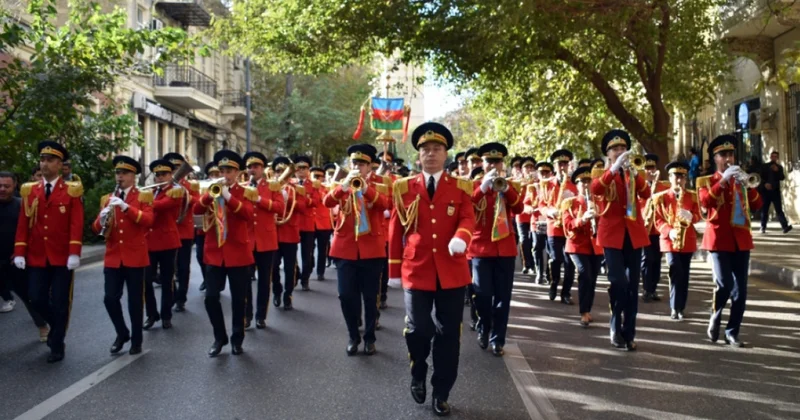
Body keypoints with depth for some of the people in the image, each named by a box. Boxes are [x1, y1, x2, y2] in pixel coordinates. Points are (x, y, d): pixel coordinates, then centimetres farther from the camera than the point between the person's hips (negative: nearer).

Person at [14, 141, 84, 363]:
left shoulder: (72, 190, -3)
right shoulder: (29, 190, 8)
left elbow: (76, 224, -9)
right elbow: (23, 224, 5)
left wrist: (74, 254, -17)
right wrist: (19, 253, -3)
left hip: (62, 258, -3)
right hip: (36, 258, 3)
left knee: (60, 303, 1)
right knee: (37, 299, 4)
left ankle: (57, 346, 14)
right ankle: (57, 326, 32)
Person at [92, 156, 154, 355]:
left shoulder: (144, 196, 1)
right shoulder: (106, 198, 12)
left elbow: (148, 221, -16)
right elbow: (96, 228, 8)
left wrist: (126, 207, -26)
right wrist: (102, 219, -15)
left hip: (135, 256, -3)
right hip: (112, 257, 3)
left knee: (135, 300, 2)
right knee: (110, 298, -2)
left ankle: (136, 340, 16)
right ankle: (122, 333, 20)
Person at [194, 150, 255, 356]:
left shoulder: (245, 192, 1)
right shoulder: (213, 190, 10)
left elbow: (248, 214, -17)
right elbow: (197, 210, -4)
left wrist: (228, 196, -24)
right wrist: (211, 194, -18)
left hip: (238, 253, -3)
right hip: (214, 253, 3)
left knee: (238, 299, 5)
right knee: (211, 298, 0)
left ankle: (237, 339, 19)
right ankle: (220, 338, 17)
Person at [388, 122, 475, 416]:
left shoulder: (461, 187, 6)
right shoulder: (405, 188, 7)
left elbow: (468, 219, -7)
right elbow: (396, 229, 8)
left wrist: (461, 237, -30)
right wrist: (395, 270, 6)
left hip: (452, 271, 0)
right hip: (416, 270, 0)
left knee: (448, 333, 5)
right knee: (417, 330, -4)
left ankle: (441, 394, 19)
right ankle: (418, 375, 27)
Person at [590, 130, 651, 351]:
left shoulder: (634, 173, 13)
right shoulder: (601, 173, 4)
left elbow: (646, 194, -7)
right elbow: (595, 189, -20)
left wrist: (633, 172, -20)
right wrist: (615, 168, -28)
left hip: (634, 233, 4)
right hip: (612, 233, -3)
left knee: (632, 285, 4)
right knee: (618, 281, -15)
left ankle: (629, 334, 12)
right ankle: (616, 328, 3)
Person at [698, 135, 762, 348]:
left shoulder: (740, 180, 15)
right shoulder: (706, 181, 4)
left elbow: (757, 204, 3)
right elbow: (705, 202, -17)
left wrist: (747, 184, -11)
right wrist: (723, 180, -21)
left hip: (741, 238, 4)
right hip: (719, 238, -4)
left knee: (740, 290, 2)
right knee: (724, 285, -15)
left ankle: (732, 332, 11)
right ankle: (714, 318, 10)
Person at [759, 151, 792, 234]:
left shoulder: (779, 167, 12)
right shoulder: (765, 166, 10)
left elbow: (782, 177, 0)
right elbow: (761, 177, 2)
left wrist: (777, 171, -17)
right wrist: (765, 183, -16)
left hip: (776, 191, 0)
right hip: (766, 190, 0)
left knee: (779, 209, -10)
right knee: (764, 210, 2)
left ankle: (785, 226, -20)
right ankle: (763, 227, 9)